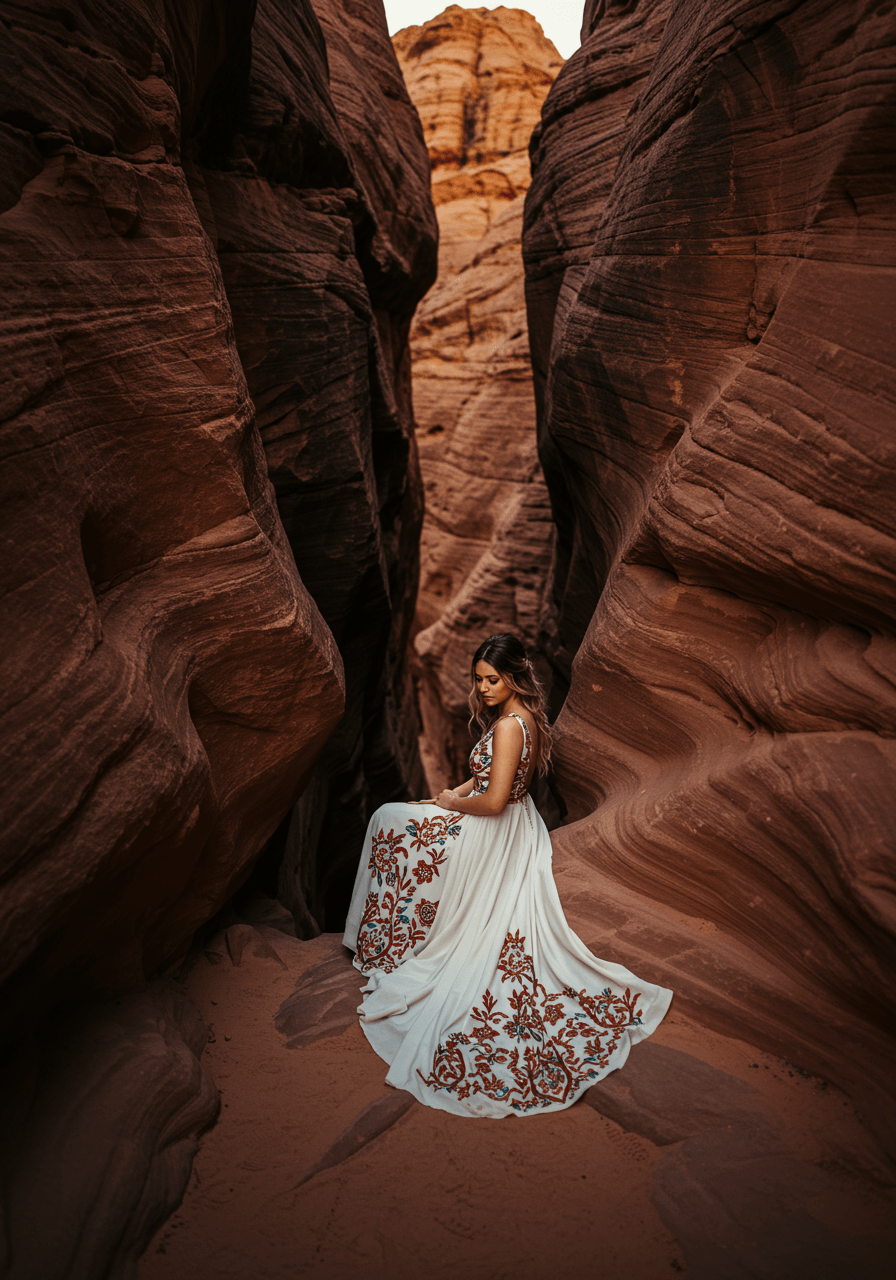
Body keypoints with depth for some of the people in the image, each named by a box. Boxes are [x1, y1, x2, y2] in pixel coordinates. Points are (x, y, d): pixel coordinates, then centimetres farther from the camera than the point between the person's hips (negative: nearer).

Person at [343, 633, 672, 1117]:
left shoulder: (508, 726, -29)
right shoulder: (528, 718, 2)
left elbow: (493, 800, -31)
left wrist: (454, 803, -13)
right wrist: (454, 793, 6)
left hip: (490, 837, -8)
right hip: (517, 828, 8)